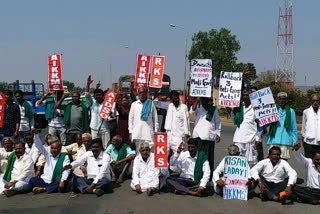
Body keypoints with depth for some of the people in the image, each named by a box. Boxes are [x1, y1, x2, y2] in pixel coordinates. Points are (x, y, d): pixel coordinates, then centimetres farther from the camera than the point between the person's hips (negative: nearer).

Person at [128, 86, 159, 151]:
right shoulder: (134, 104, 11)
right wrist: (130, 132, 6)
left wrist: (156, 131, 3)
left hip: (149, 133, -1)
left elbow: (155, 119, 8)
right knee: (138, 151, 3)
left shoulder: (151, 104, 7)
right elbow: (130, 119, 12)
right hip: (137, 133, 1)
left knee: (150, 150, -11)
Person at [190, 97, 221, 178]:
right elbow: (192, 111, -13)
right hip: (198, 135, 0)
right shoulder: (198, 108, 8)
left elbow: (218, 122, 13)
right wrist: (197, 101, -20)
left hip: (210, 137, 0)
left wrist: (218, 134, 6)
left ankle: (209, 175, 7)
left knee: (209, 157, 0)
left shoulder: (214, 110, 10)